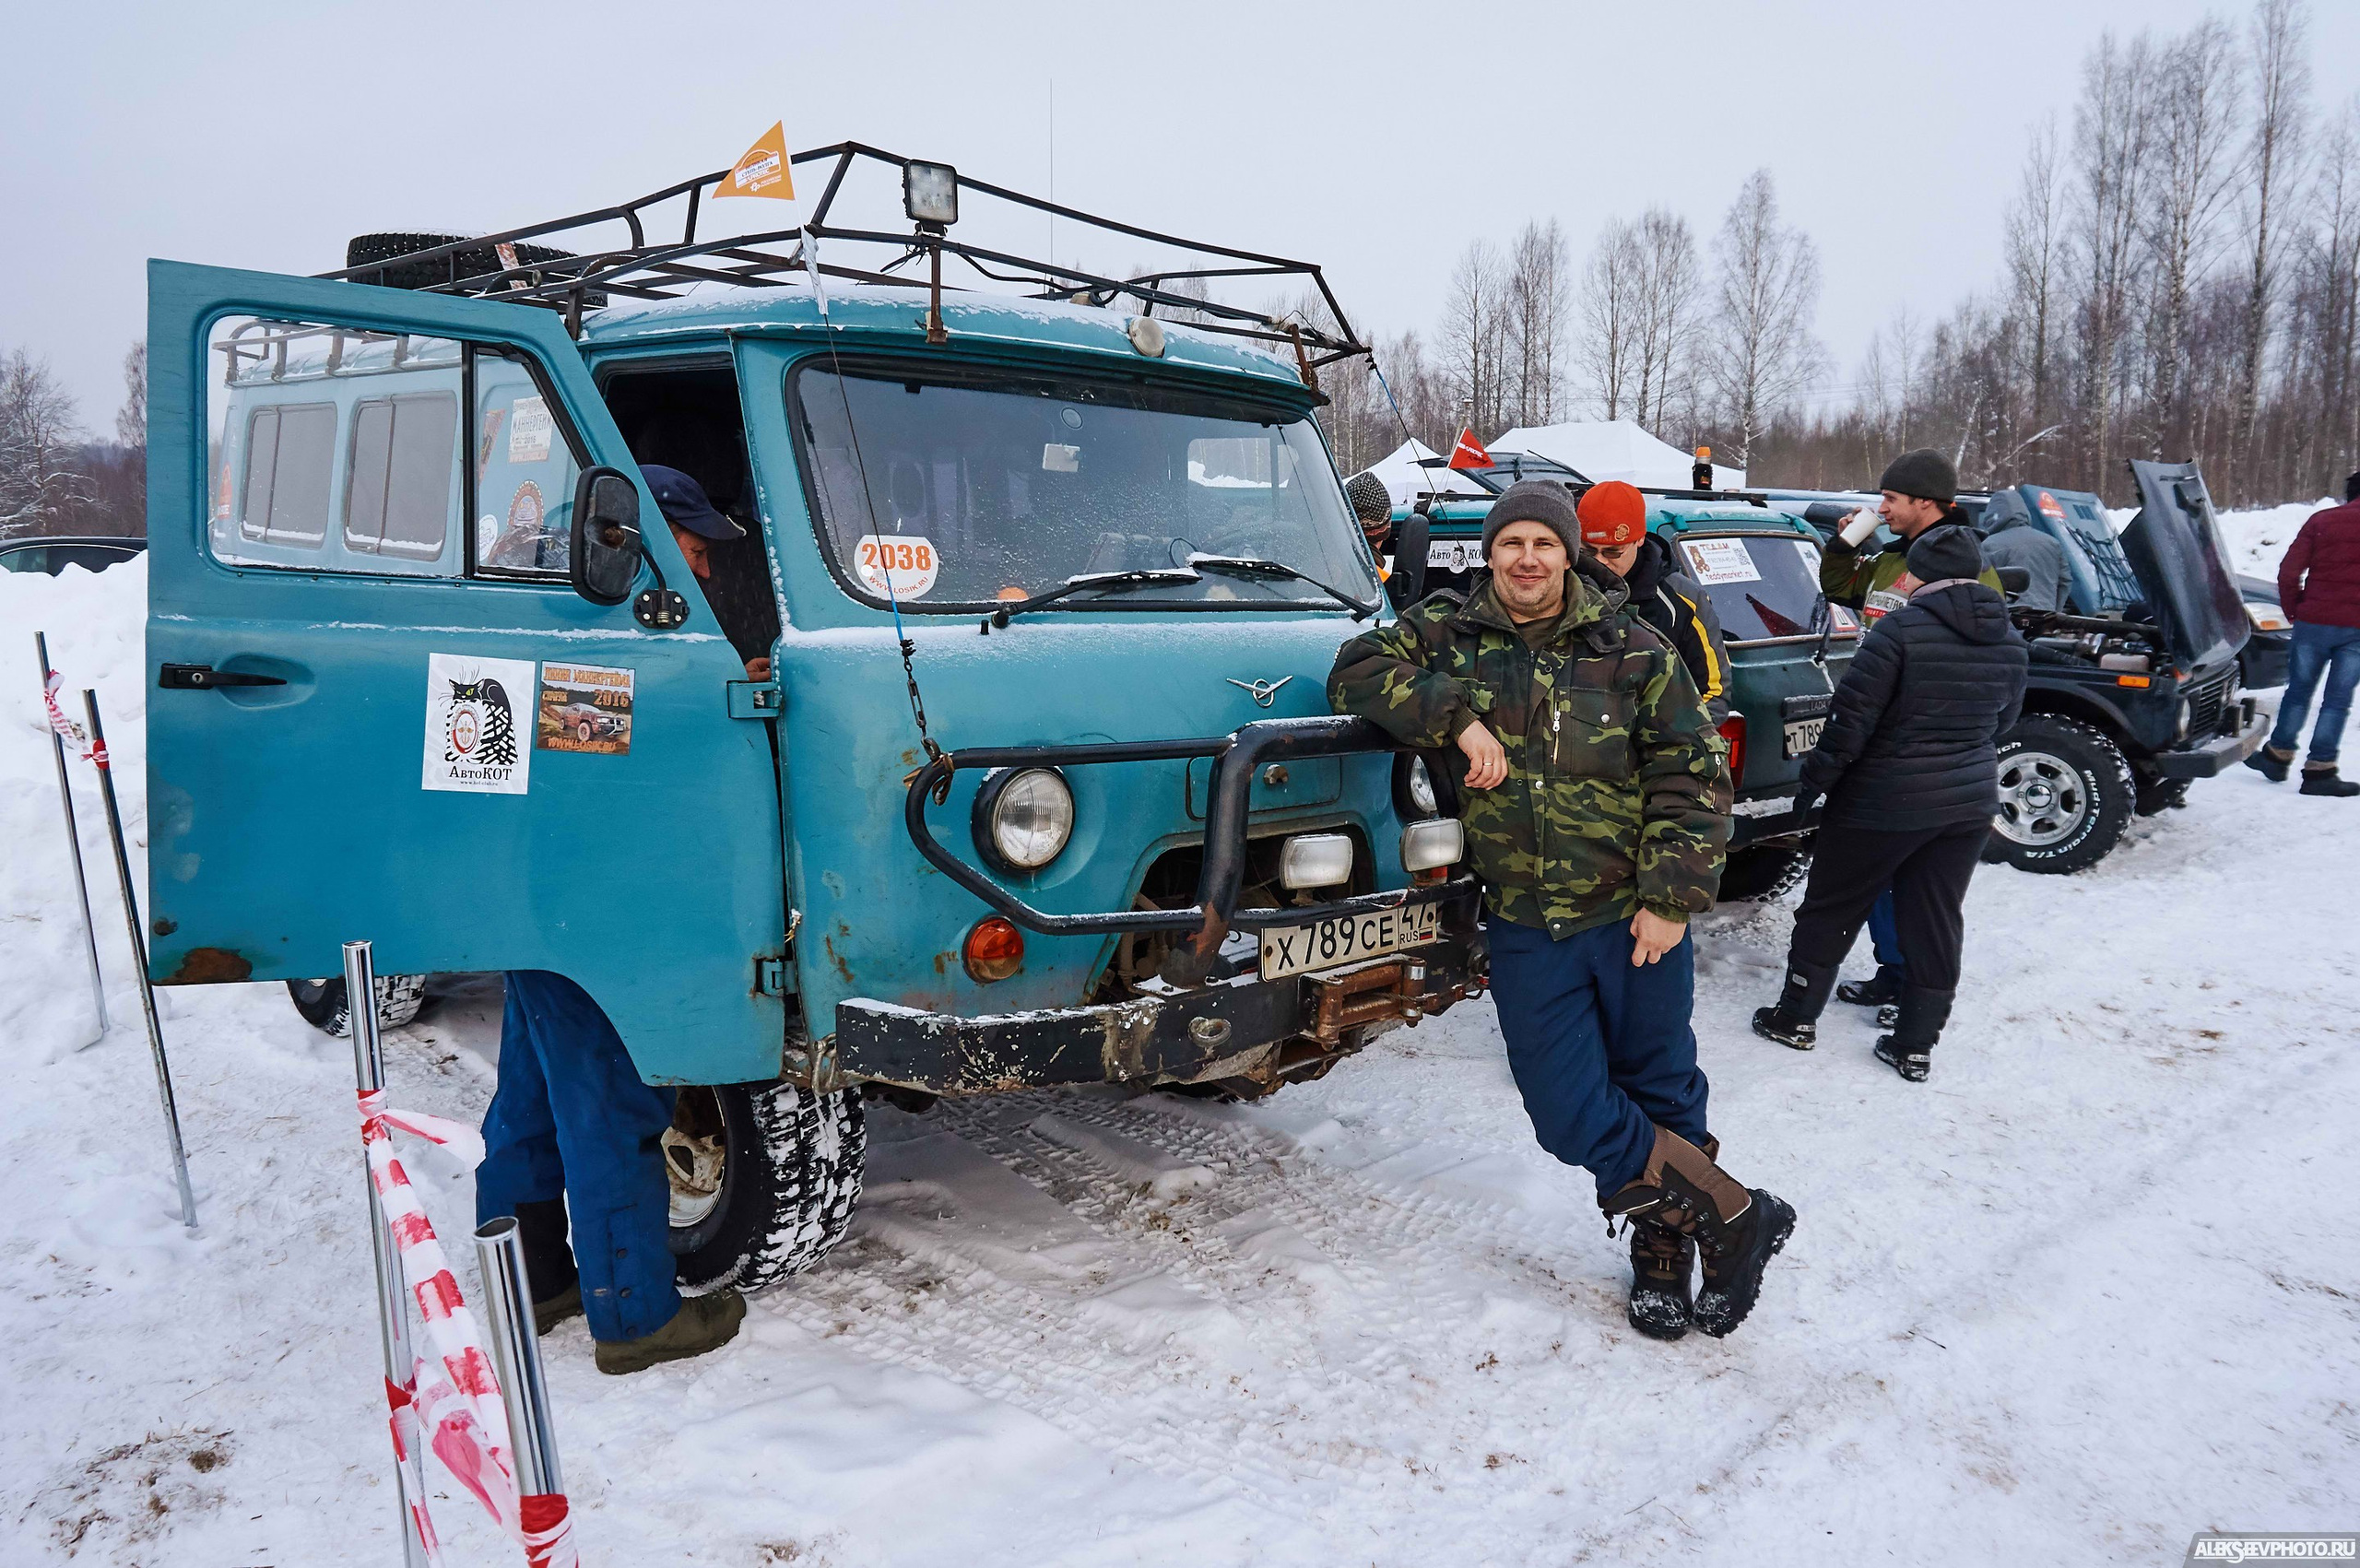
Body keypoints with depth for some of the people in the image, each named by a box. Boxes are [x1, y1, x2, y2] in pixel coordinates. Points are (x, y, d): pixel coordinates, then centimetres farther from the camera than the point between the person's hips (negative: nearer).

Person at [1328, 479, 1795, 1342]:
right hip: (1524, 931, 1)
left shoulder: (1632, 653, -1)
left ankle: (1666, 1246, 31)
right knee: (1571, 1115, -2)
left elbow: (1693, 776, -1)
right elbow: (1355, 670, -7)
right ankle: (1737, 1215, 15)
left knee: (1659, 1092, 11)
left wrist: (1671, 897, -9)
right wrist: (1457, 717, -18)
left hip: (1634, 918, -1)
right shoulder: (1448, 636, 3)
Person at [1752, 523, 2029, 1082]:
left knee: (1830, 908, 10)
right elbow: (2003, 719, 16)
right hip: (1970, 804, 6)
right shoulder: (2008, 642, 3)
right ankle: (1915, 1045, 18)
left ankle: (1797, 1017, 19)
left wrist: (1815, 780, -9)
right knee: (1935, 921, 13)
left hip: (1886, 801, -6)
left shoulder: (1903, 628, -18)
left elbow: (1853, 716, -18)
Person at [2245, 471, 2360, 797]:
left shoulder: (2321, 521, 2)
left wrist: (2293, 611, 9)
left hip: (2314, 621, 1)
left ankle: (2278, 755, 19)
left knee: (2299, 691, 14)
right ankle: (2319, 770, 2)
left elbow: (2289, 571, -3)